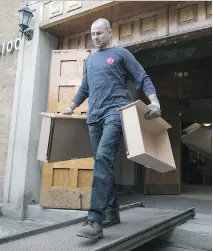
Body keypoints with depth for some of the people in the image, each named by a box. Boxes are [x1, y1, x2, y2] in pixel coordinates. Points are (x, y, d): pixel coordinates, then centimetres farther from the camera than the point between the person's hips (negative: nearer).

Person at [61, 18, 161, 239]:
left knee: (103, 158, -23)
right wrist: (71, 107, 29)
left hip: (115, 112, -6)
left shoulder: (121, 53, 8)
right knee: (103, 163, 6)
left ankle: (95, 220, -22)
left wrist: (154, 102, -14)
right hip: (94, 117, 6)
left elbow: (143, 79, 2)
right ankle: (112, 211, 18)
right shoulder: (89, 59, 25)